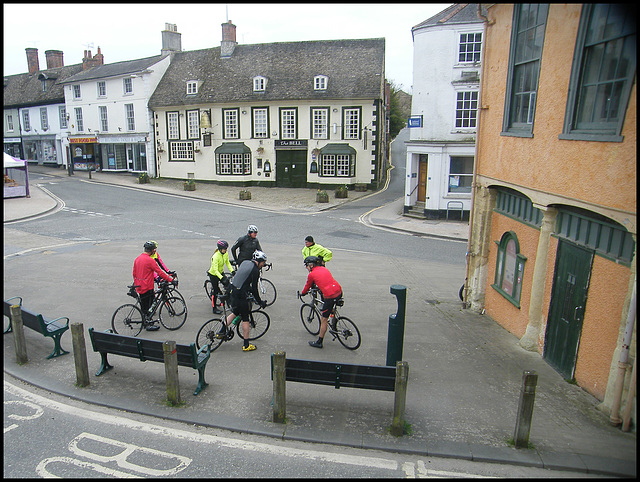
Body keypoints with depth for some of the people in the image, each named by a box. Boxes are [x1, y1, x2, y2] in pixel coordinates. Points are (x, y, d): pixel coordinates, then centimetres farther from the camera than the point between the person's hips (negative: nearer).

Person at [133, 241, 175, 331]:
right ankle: (149, 325, 7)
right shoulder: (150, 260, -18)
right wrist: (170, 280, -12)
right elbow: (160, 272, -17)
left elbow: (134, 273, 15)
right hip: (147, 287, -8)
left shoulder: (137, 259, 8)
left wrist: (136, 284, 25)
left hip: (139, 287, 8)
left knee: (143, 306, 17)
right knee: (148, 306, 1)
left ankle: (145, 322, 27)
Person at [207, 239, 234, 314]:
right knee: (216, 291, 0)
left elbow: (228, 263, 0)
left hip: (221, 272, 6)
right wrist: (222, 278, -44)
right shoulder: (216, 256, -31)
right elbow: (215, 270, -34)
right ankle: (214, 308, 14)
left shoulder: (226, 254, -11)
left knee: (228, 285, -8)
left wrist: (232, 271, -15)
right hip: (213, 274, -6)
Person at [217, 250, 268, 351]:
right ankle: (246, 345, 12)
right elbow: (254, 289, -10)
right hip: (240, 295, -8)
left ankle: (221, 332, 29)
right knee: (245, 319, 4)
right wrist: (260, 302, 1)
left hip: (231, 291, 8)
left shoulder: (245, 262, 11)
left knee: (235, 313, 27)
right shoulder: (255, 270, -12)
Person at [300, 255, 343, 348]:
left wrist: (302, 293, 36)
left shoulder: (311, 274, 2)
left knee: (323, 320, 6)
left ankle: (319, 342, 15)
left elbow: (307, 287, 16)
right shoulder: (324, 269, 19)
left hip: (331, 297, -7)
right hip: (339, 292, 7)